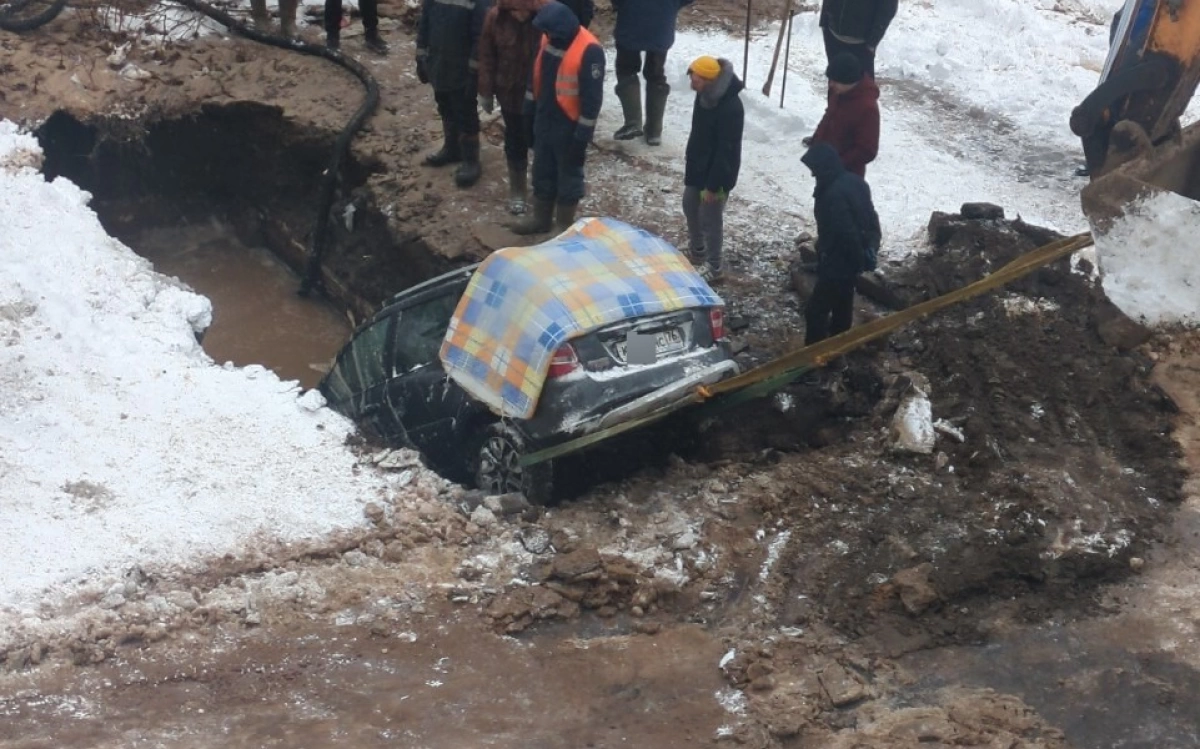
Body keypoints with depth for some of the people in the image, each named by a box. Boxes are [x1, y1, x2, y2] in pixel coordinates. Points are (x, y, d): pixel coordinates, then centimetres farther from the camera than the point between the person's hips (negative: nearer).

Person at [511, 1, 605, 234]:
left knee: (569, 176, 10)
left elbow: (592, 97, -20)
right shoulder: (548, 38, -1)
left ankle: (565, 226, 23)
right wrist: (529, 111, 15)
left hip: (569, 127, -7)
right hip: (543, 121, 7)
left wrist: (583, 134, -18)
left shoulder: (589, 51, -24)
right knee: (542, 172, 19)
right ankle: (540, 218, 35)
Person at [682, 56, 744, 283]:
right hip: (698, 166, 9)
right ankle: (696, 249, 45)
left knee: (710, 218, 3)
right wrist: (690, 157, 20)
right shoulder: (705, 94, -5)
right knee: (690, 206, 23)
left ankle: (713, 267, 21)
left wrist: (713, 184, -23)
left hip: (717, 173, -9)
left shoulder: (731, 107, -32)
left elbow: (726, 150, -27)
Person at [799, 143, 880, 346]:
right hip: (852, 259, 10)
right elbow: (870, 218, 13)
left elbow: (845, 233, -28)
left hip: (838, 262, -10)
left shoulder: (833, 194, -28)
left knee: (815, 310, -4)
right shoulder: (855, 182, 4)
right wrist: (871, 246, 12)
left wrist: (858, 259, -16)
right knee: (842, 305, 23)